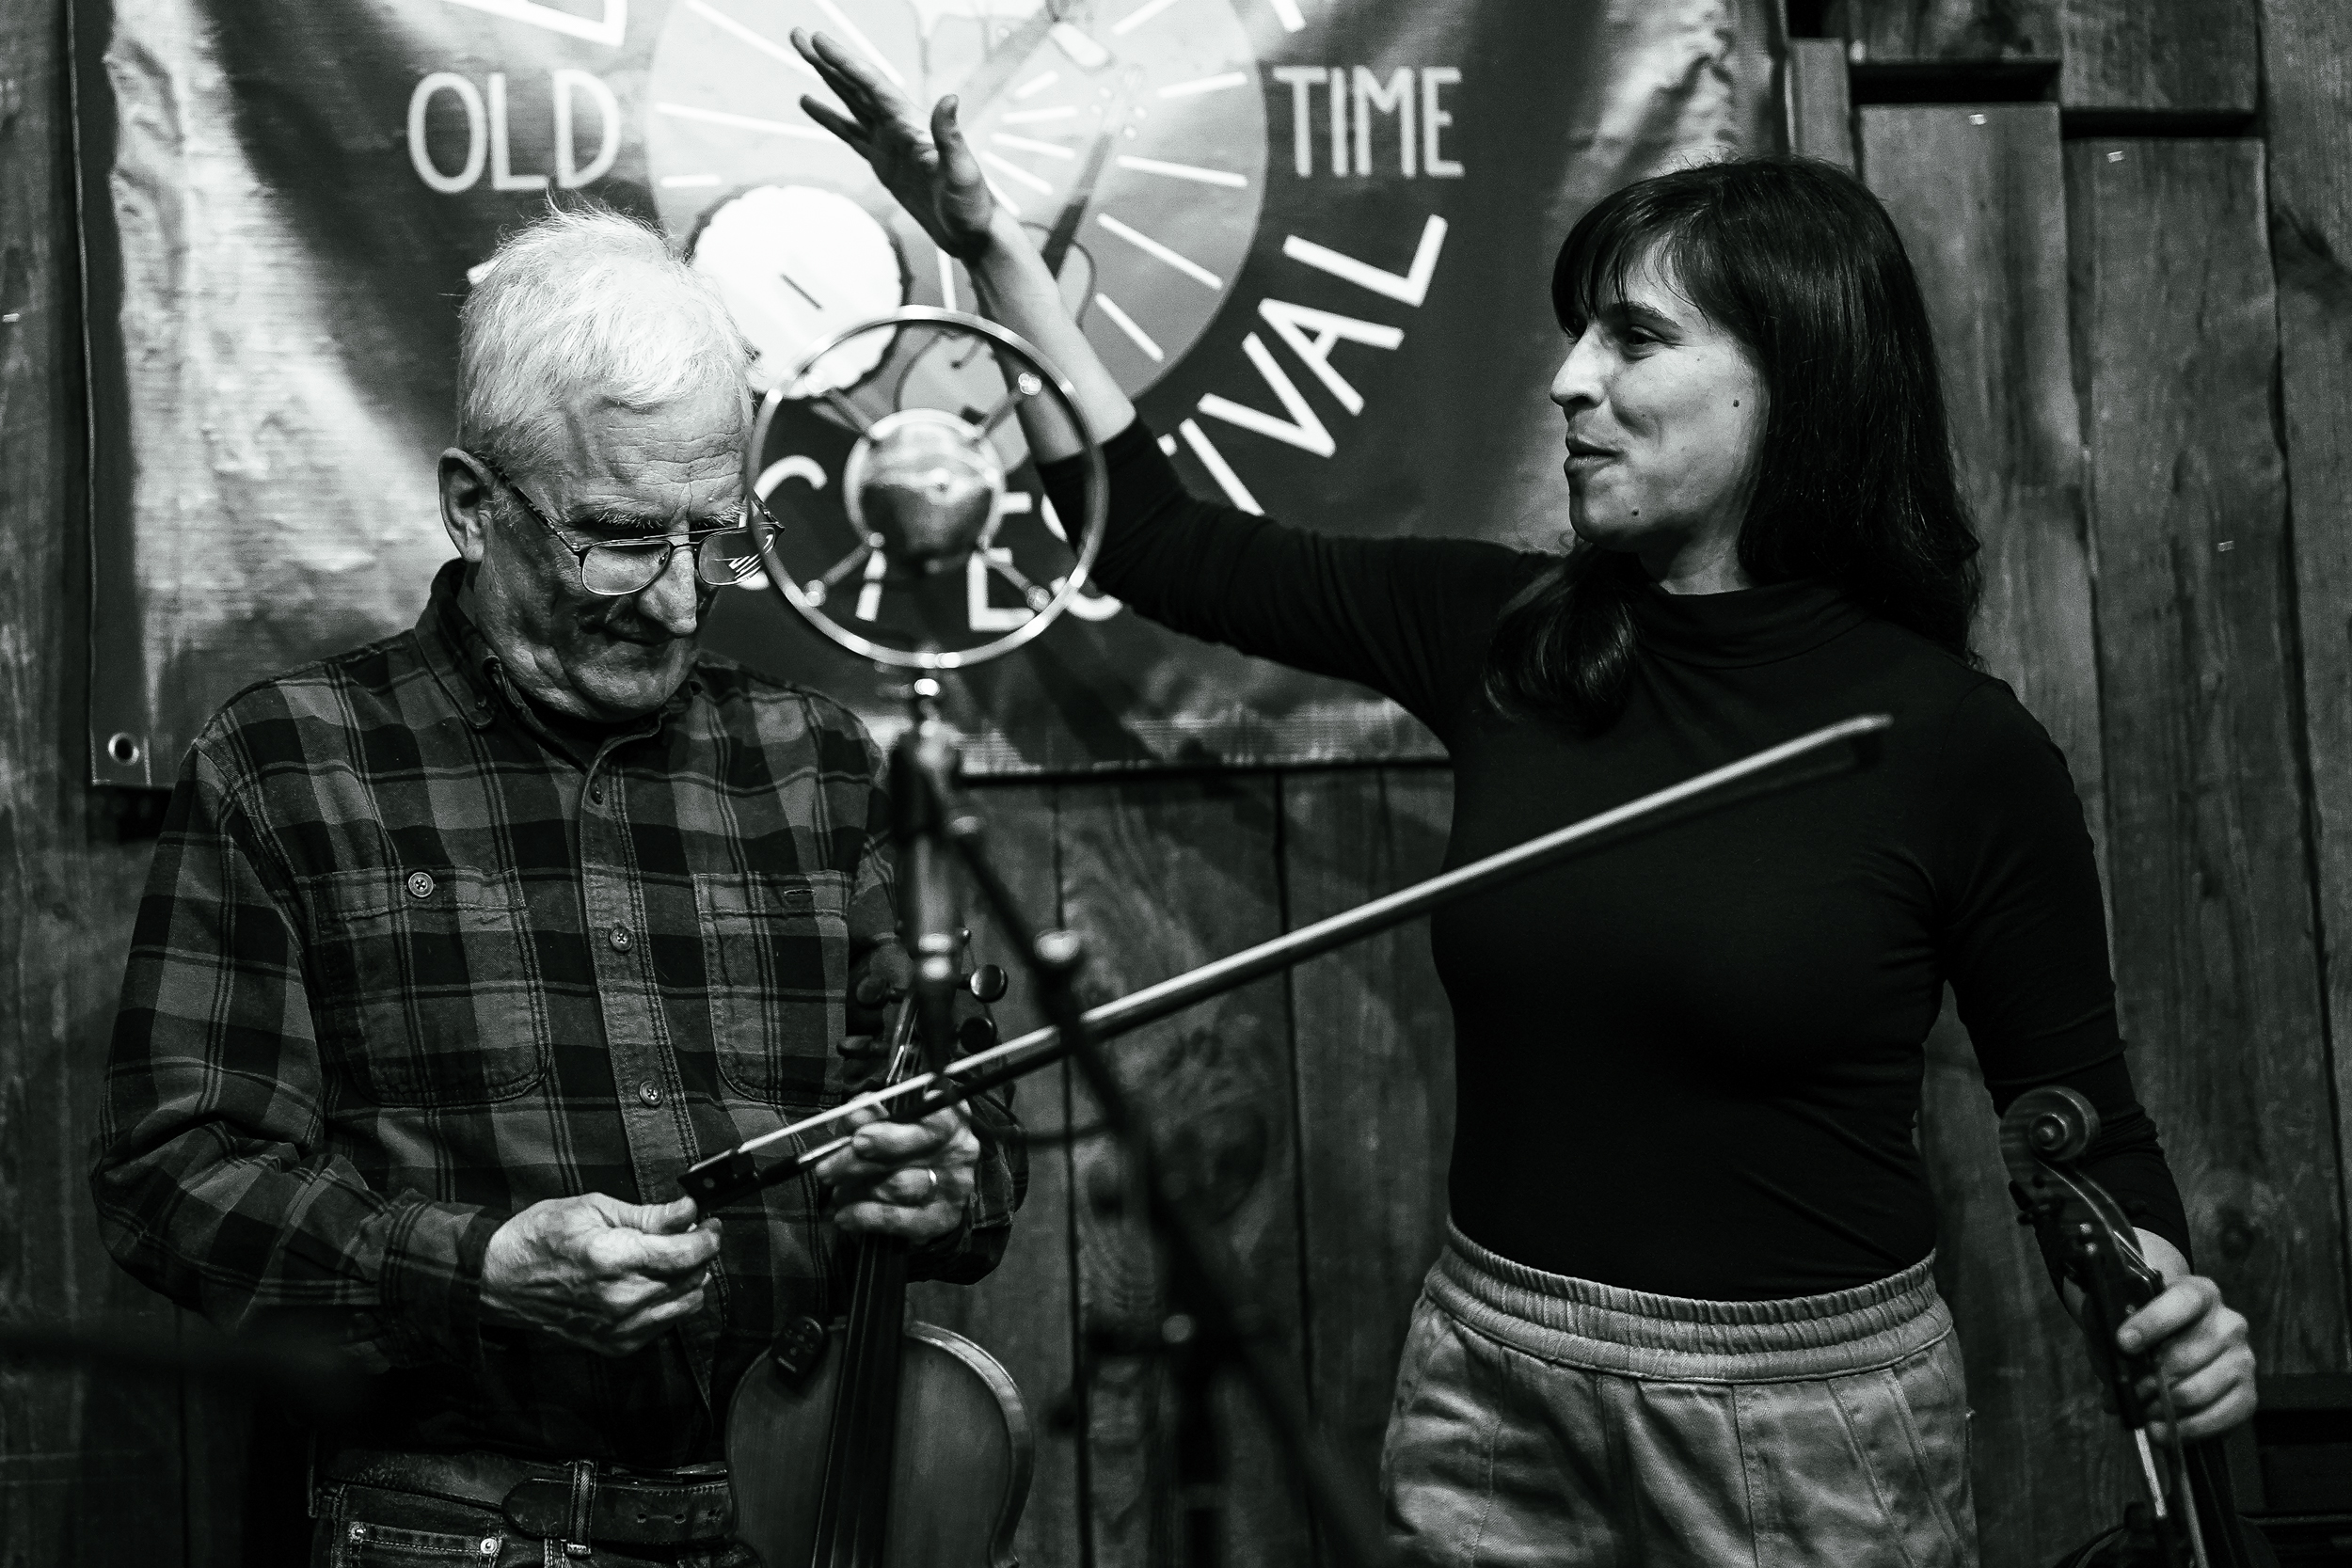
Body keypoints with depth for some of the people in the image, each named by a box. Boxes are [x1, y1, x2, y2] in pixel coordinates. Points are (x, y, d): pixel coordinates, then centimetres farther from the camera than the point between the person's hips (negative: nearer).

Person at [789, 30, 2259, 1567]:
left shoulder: (1957, 742, -11)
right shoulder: (1498, 637, 0)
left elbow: (2081, 1117, -3)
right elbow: (1162, 541, 6)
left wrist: (2163, 1294, -23)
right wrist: (996, 253, 2)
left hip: (1813, 1434, -4)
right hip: (1491, 1393, 4)